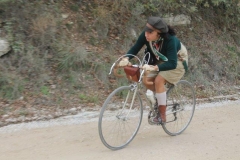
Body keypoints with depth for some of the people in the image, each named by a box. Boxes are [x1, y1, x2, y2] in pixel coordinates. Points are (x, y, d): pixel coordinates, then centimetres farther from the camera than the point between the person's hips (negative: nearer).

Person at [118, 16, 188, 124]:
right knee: (147, 81, -11)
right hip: (161, 60, 6)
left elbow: (172, 64, -42)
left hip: (177, 61, -6)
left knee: (159, 80, -25)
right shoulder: (145, 35, -25)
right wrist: (126, 59, -36)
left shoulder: (170, 40, -38)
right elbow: (135, 48, -16)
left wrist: (154, 67, -54)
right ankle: (163, 97, 18)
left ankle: (162, 116, -14)